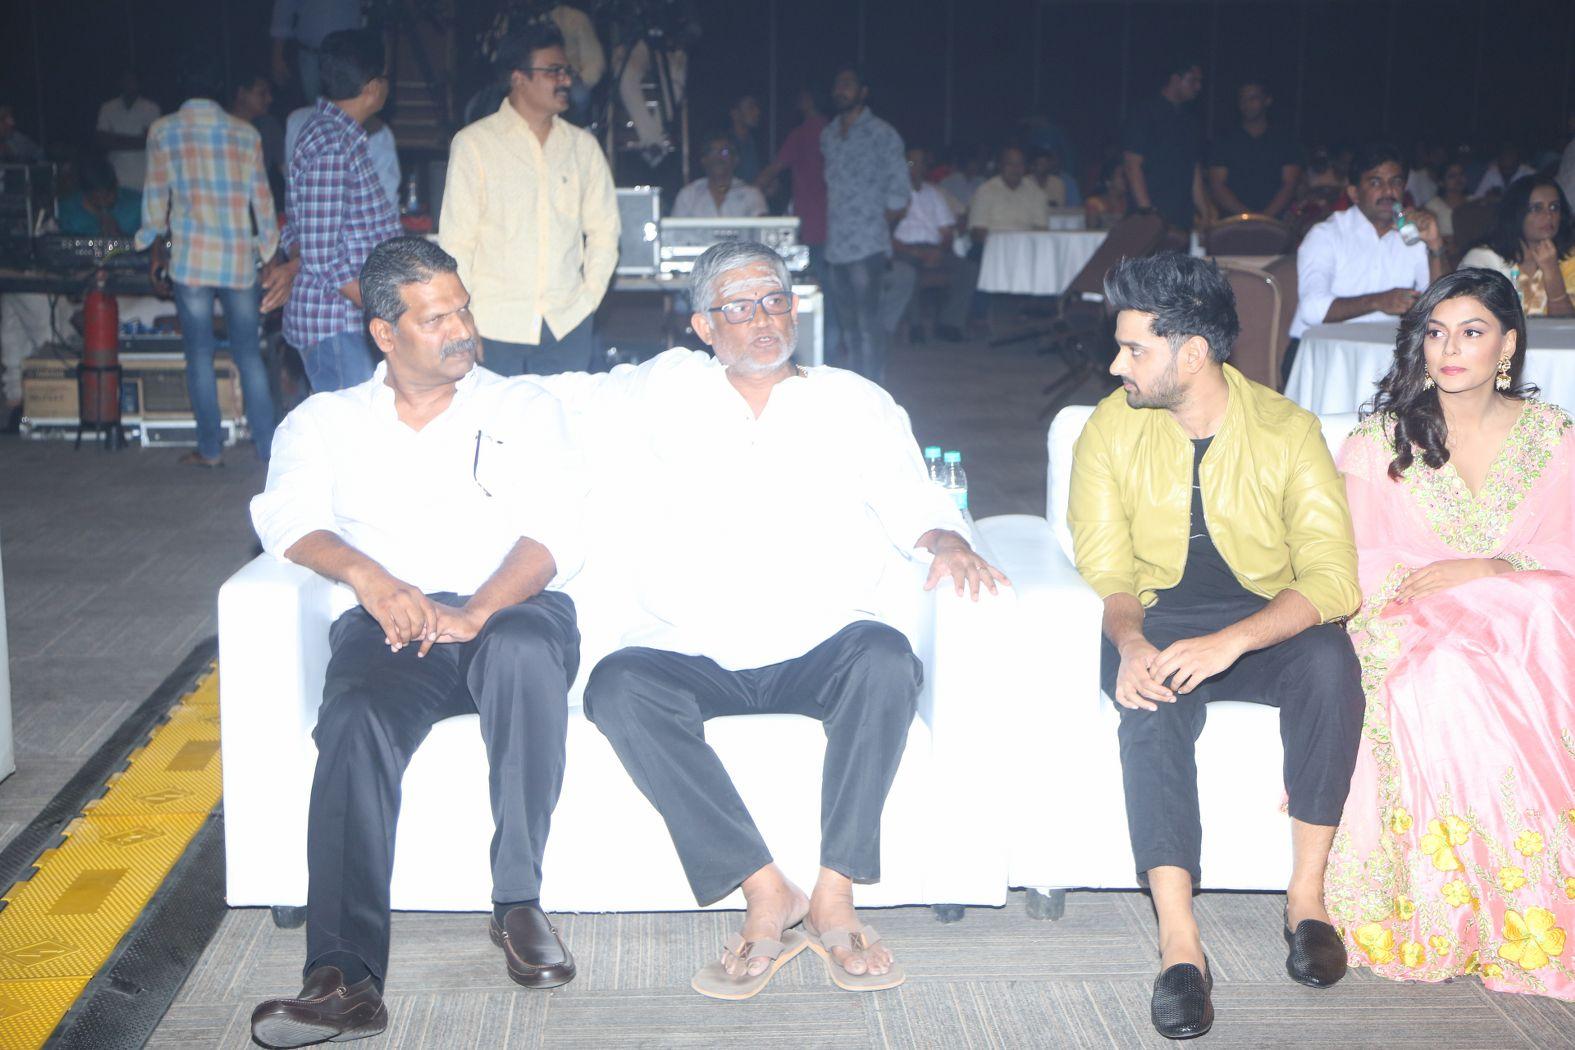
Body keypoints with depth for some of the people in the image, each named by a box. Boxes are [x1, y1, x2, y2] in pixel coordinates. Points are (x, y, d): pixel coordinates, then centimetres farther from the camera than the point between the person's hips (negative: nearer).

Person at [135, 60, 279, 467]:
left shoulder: (163, 131, 1)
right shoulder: (246, 134, 6)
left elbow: (156, 194, 3)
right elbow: (262, 199, 8)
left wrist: (154, 249, 14)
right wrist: (269, 247, 19)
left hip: (190, 255, -2)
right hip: (240, 258, 2)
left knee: (200, 352, 4)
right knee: (248, 351, 7)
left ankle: (210, 449, 7)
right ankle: (268, 445, 6)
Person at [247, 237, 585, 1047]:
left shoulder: (523, 409, 17)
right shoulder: (326, 421, 19)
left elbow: (554, 535, 2)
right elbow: (287, 517, 0)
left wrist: (478, 610, -18)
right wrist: (366, 576, -22)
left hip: (511, 612, 0)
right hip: (387, 624, 1)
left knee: (525, 651, -37)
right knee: (356, 722, -32)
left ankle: (518, 903, -23)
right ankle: (345, 981, -40)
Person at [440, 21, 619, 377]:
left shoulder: (582, 145, 10)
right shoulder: (474, 143, 1)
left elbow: (604, 230, 14)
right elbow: (456, 240, -1)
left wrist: (590, 297, 4)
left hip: (568, 326, 3)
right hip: (496, 327, -3)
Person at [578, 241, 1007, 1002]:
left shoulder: (856, 403, 14)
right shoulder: (667, 390, 15)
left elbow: (909, 495, 4)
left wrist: (944, 539, -17)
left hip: (818, 652, 0)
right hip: (692, 655, 1)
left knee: (887, 657, -33)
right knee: (617, 686, -31)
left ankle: (834, 896, -26)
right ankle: (768, 896, -27)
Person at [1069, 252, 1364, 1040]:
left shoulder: (1286, 430, -11)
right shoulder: (1112, 430, -5)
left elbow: (1333, 580, -19)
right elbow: (1107, 573, -4)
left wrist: (1230, 642, -35)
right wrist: (1131, 642, -27)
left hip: (1269, 618, 0)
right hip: (1160, 616, 1)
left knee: (1330, 663, -33)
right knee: (1150, 698, -33)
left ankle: (1307, 895, -20)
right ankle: (1179, 941, -34)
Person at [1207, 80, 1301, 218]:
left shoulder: (1284, 143, 13)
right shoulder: (1225, 142, 12)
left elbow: (1290, 184, 4)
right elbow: (1216, 186, 3)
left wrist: (1267, 215, -12)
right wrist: (1245, 214, -10)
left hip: (1275, 223, 0)